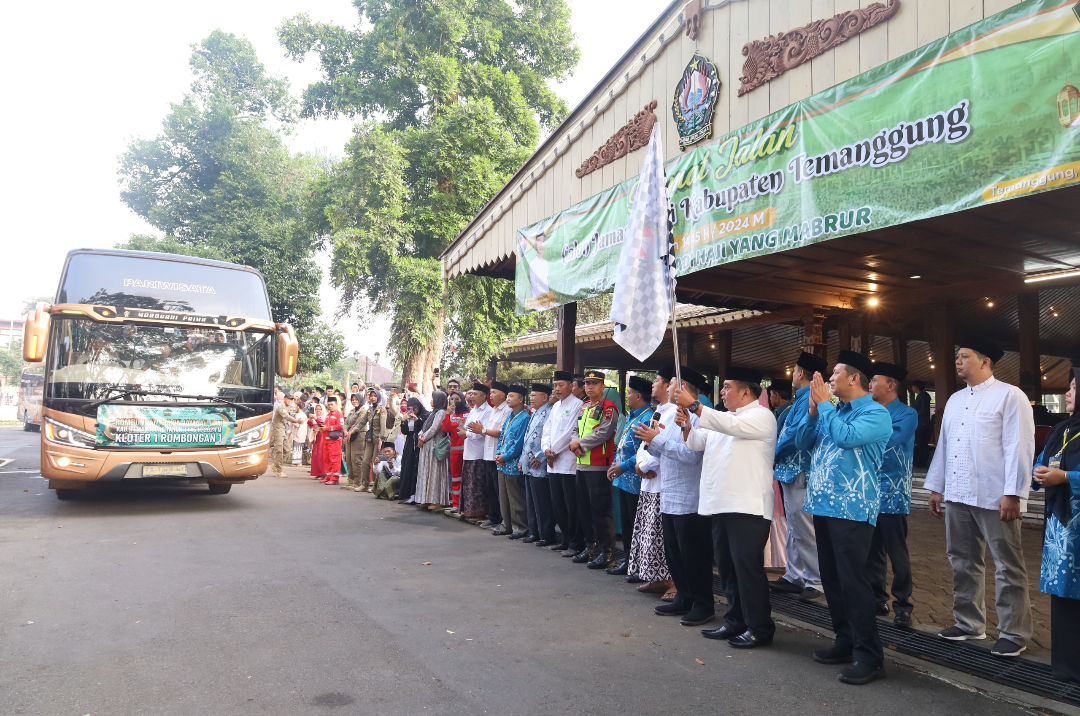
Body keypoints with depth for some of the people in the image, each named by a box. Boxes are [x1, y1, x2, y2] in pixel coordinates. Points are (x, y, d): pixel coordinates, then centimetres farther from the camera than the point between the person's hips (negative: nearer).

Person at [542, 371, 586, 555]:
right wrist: (547, 449, -2)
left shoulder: (577, 405, -8)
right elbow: (547, 431, 16)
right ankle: (566, 539, 24)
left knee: (572, 506, -3)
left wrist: (554, 451, -9)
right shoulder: (555, 406, 18)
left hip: (569, 463, -8)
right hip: (553, 464, 8)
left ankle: (576, 543, 6)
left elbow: (570, 432, -15)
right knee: (557, 505, 12)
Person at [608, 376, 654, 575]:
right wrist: (614, 465, 12)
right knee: (626, 522, 17)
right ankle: (628, 560, 27)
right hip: (624, 479, 10)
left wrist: (623, 466, -21)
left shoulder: (647, 419, -19)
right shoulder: (631, 417, 14)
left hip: (635, 481, -10)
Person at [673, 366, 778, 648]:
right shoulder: (722, 419, 20)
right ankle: (736, 621, 24)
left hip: (748, 506, -9)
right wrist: (687, 426, -7)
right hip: (721, 504, 9)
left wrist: (694, 405, -25)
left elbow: (731, 426, -24)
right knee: (726, 566, 13)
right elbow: (697, 443, 14)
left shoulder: (761, 416, -7)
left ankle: (760, 628, 6)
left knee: (748, 567, -5)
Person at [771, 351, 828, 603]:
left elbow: (800, 432, -24)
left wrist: (775, 452, -12)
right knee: (794, 527, 16)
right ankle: (794, 576, 25)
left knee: (805, 530, -3)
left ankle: (815, 582, 7)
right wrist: (777, 454, 5)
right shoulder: (801, 399, 15)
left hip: (799, 471, -10)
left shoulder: (809, 399, -15)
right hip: (789, 470, 10)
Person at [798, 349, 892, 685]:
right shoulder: (832, 411, 15)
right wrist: (813, 409, 0)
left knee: (852, 579, -8)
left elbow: (847, 437, -25)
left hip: (851, 508, -8)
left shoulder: (876, 413, -8)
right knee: (831, 577, 13)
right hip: (824, 504, 8)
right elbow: (803, 442, 12)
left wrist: (824, 403, -14)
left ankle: (869, 655, 1)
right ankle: (846, 641, 24)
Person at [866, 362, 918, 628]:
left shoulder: (906, 414, -7)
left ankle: (902, 605, 12)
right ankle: (876, 598, 23)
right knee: (872, 550, 12)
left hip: (892, 493, -6)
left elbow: (887, 442, -22)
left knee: (896, 552, 2)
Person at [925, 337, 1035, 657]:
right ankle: (969, 623, 27)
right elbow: (943, 445, 16)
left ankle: (1014, 633, 15)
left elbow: (1018, 447, -12)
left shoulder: (1010, 395, -6)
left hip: (994, 497, -7)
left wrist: (1012, 493, -17)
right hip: (957, 496, 7)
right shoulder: (954, 400, 15)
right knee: (963, 562, 14)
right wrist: (936, 487, 15)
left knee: (1008, 566, 5)